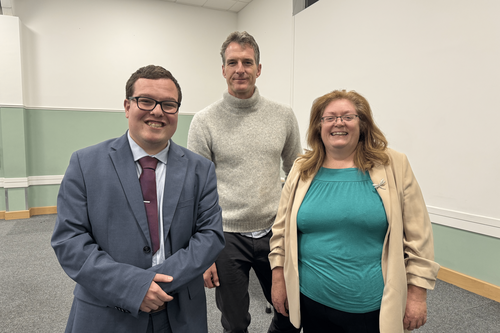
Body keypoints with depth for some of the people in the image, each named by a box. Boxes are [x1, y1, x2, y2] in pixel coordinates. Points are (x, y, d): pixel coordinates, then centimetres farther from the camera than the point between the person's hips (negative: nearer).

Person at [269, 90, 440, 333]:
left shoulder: (393, 167, -6)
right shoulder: (302, 171, 0)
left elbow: (418, 237, -4)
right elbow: (282, 231, 6)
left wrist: (417, 294, -4)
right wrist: (278, 280, 6)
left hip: (373, 308, -2)